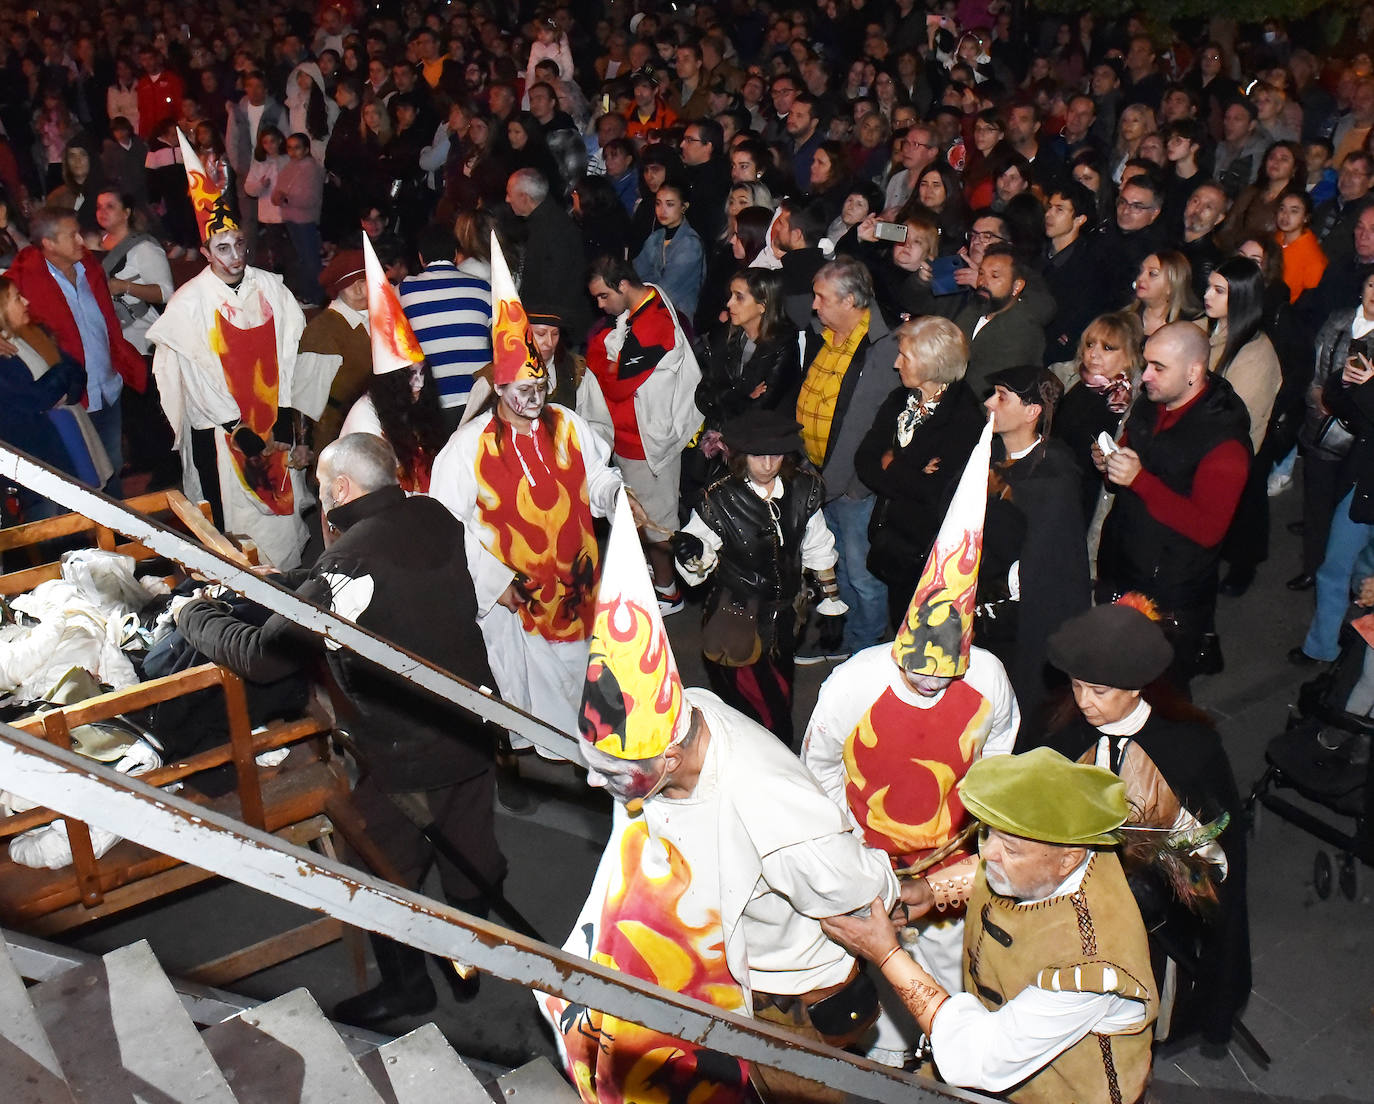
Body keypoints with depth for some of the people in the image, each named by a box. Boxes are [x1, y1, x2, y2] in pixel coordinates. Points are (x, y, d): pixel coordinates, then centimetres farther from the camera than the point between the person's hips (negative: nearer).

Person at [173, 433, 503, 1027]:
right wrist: (287, 585, 9)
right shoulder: (439, 520, -5)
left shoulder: (346, 564, -25)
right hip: (473, 733, 6)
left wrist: (194, 614, -2)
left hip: (403, 758, -6)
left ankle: (406, 983, 37)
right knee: (471, 851, 23)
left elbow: (262, 654, -20)